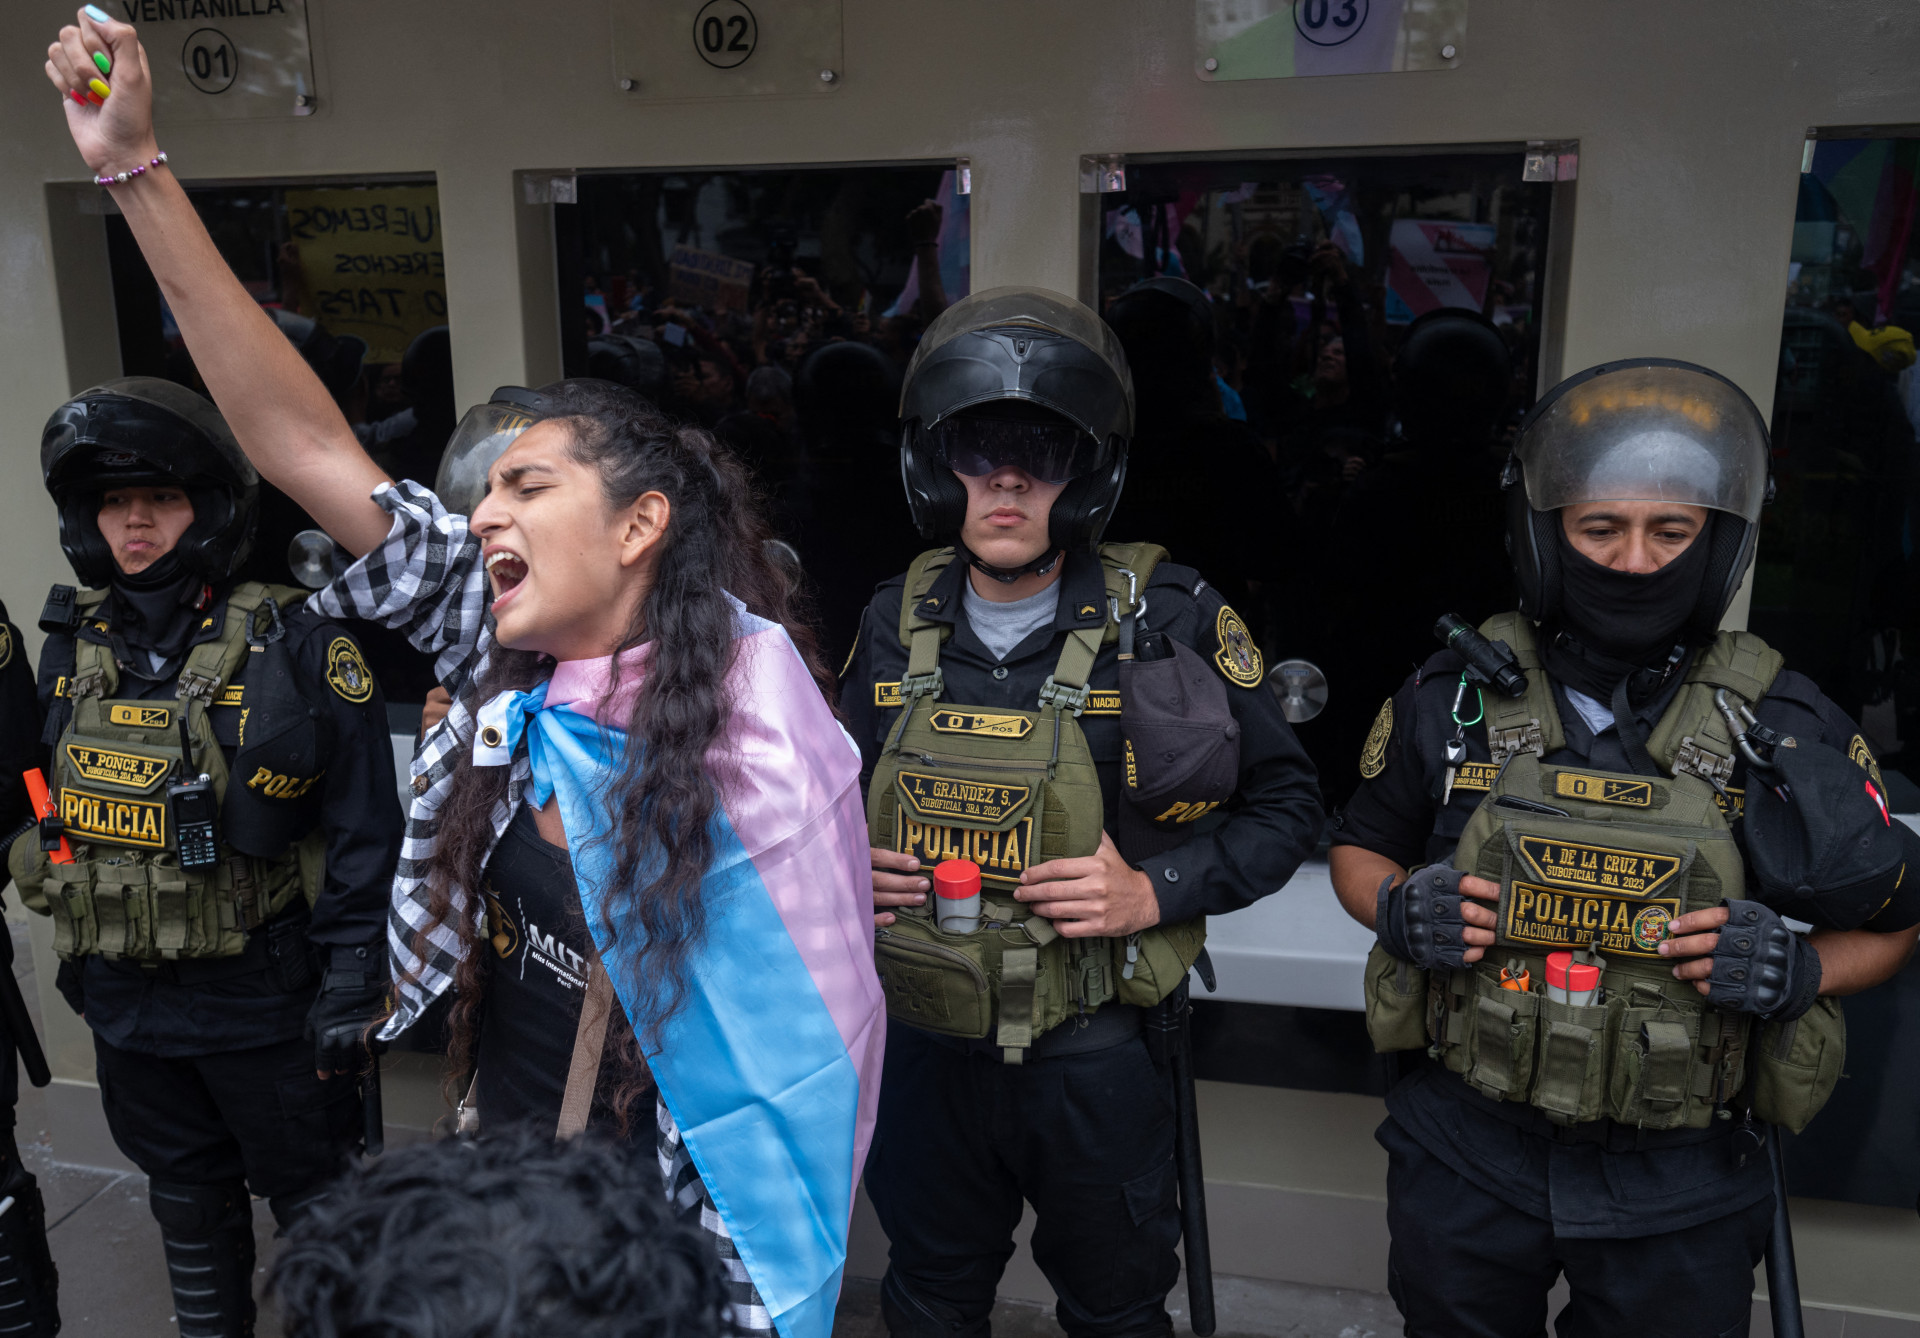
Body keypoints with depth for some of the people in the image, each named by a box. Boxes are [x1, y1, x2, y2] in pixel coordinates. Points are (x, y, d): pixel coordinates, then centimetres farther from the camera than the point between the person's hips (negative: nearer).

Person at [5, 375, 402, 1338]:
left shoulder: (297, 644, -16)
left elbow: (363, 826, -15)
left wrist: (349, 982, -15)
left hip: (264, 998, -5)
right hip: (125, 1002, 5)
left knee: (310, 1188, 12)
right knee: (184, 1190, 23)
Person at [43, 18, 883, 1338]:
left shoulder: (750, 709, -23)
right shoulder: (506, 669, -8)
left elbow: (814, 1022, -17)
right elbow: (303, 439, -10)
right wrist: (136, 165, -11)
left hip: (663, 1230, -5)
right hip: (495, 1162, 6)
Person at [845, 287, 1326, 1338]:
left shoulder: (1168, 622, -14)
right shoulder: (899, 622, -3)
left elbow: (1286, 801, -6)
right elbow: (847, 787, 13)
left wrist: (1153, 891, -19)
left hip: (1092, 1055, -3)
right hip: (922, 1044, 3)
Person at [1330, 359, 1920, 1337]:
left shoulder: (1790, 731, -8)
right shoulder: (1456, 699, -7)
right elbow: (1360, 847, 6)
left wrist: (1799, 972, -17)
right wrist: (1396, 909, -16)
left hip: (1679, 1186, 0)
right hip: (1465, 1154, 1)